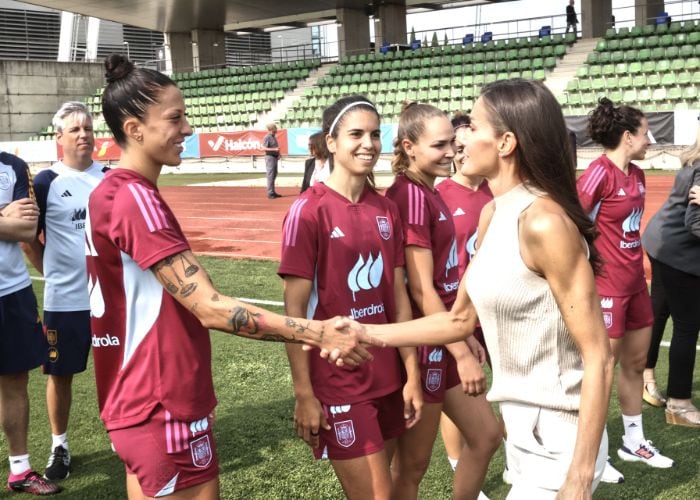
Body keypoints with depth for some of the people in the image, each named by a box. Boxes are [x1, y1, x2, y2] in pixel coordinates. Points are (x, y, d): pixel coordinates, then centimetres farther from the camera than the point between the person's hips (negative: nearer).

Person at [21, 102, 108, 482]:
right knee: (60, 374, 9)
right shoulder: (46, 182, -6)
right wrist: (53, 273, 1)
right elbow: (27, 238, 1)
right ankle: (59, 445, 25)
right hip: (65, 299, -3)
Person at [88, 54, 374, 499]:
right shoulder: (135, 198, -20)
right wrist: (319, 333, -25)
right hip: (163, 410, -10)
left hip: (139, 404, 10)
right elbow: (210, 308, -27)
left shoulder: (110, 194, 10)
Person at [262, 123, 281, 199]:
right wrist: (274, 149, -24)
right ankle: (270, 193, -8)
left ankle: (273, 192, 19)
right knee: (270, 176, -9)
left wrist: (278, 154, 12)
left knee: (274, 175, 13)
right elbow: (264, 148, -19)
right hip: (270, 157, -9)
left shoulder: (273, 137, 16)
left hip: (275, 157, 9)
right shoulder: (267, 137, -12)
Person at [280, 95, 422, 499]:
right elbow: (295, 309, -11)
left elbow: (398, 295, 9)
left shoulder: (387, 210, 6)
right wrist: (304, 393, -13)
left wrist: (412, 373, 6)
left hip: (388, 378, 6)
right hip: (337, 384, -6)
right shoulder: (309, 211, -12)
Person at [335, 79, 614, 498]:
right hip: (522, 427, 8)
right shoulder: (492, 215, 4)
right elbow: (462, 319, 14)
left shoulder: (544, 222, -23)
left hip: (557, 441, -8)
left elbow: (598, 358, -22)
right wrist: (370, 334, 7)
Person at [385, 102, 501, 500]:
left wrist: (467, 337, 17)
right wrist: (462, 353, -19)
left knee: (486, 436, 19)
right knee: (414, 462, 5)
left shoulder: (431, 194, 10)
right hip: (423, 343, -10)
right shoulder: (410, 195, -19)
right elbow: (421, 290, -22)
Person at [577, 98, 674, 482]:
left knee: (635, 362, 16)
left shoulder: (636, 174, 8)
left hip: (635, 282, 9)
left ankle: (634, 442, 31)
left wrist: (636, 267, 18)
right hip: (607, 286, -8)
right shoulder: (599, 172, -18)